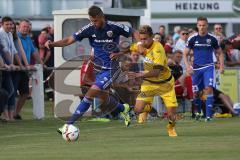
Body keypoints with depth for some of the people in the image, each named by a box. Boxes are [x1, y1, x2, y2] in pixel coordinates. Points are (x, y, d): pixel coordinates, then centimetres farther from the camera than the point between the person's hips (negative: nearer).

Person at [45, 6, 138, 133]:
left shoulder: (115, 28, -16)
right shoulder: (89, 29, -7)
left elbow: (135, 34, -7)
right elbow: (69, 40, -9)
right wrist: (52, 44, -26)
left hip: (111, 69, -6)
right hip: (98, 68, 6)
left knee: (91, 93, -19)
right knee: (103, 98, 19)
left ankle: (70, 123, -18)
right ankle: (123, 109, 51)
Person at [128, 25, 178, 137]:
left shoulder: (158, 49, -29)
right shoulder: (142, 46, -9)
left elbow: (156, 72, -36)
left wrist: (138, 75, -44)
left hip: (165, 83, -4)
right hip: (149, 83, 4)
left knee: (171, 114, -6)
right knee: (138, 109, -13)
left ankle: (171, 128, 30)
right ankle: (148, 107, 24)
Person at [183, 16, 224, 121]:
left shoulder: (212, 39, 1)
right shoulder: (192, 39, 1)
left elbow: (220, 53, 12)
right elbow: (185, 54, 5)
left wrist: (221, 66, -1)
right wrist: (188, 66, -9)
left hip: (208, 67, -1)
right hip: (196, 68, 1)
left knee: (209, 88, -19)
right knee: (196, 93, 5)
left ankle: (208, 114, -18)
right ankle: (198, 112, 32)